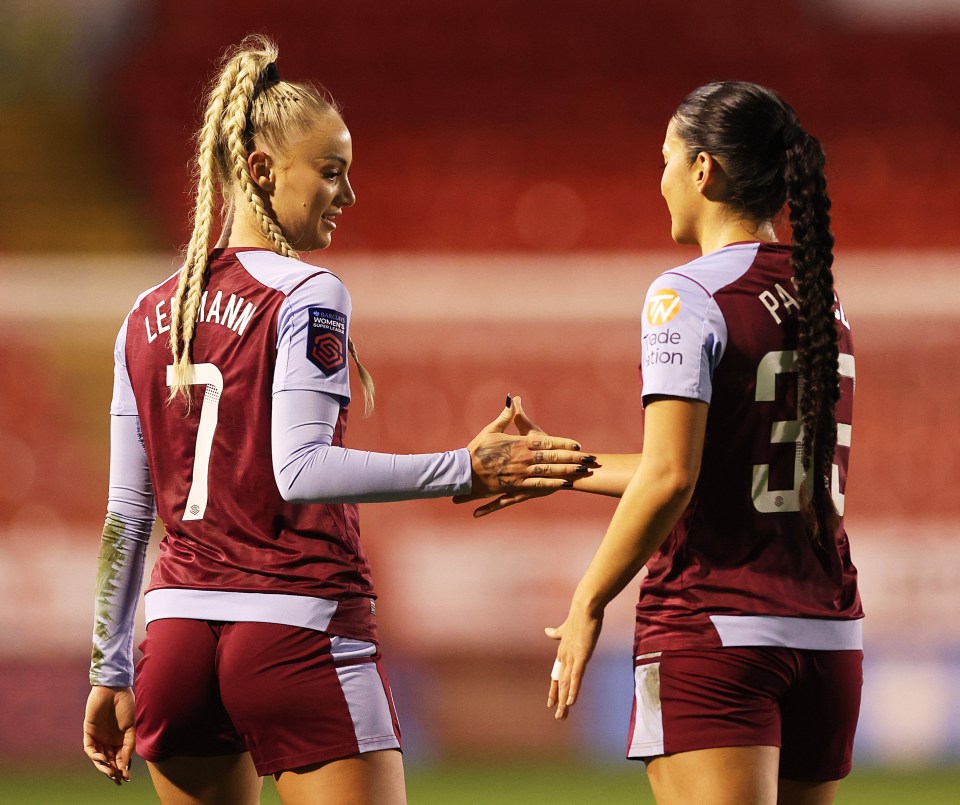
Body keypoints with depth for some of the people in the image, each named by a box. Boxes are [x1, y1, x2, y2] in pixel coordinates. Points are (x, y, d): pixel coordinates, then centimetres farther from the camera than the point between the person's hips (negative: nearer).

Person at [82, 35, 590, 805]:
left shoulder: (146, 318, 12)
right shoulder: (306, 296, -7)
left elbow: (126, 512, 12)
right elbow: (298, 470, -19)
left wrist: (111, 673, 15)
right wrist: (466, 470, -22)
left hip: (177, 634, 7)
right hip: (297, 636, -7)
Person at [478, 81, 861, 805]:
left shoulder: (687, 296, -8)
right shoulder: (823, 302, 14)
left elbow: (669, 481, -17)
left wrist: (588, 602, -6)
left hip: (715, 636, -7)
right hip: (830, 639, 7)